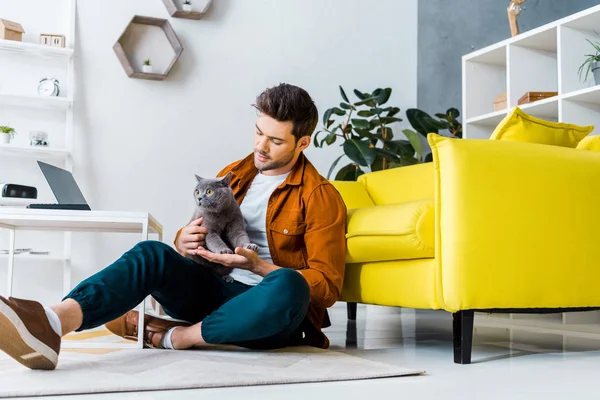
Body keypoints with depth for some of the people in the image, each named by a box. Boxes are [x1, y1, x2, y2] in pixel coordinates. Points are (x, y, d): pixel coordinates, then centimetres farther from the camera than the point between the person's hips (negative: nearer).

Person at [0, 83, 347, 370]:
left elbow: (328, 285, -8)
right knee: (152, 253, -24)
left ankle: (175, 336, -24)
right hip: (214, 291, 4)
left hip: (270, 312, -4)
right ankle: (50, 325, -50)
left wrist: (257, 266, -20)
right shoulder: (232, 175, 13)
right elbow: (194, 240, 16)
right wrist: (184, 243, -10)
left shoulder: (321, 197, -3)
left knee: (288, 286, -40)